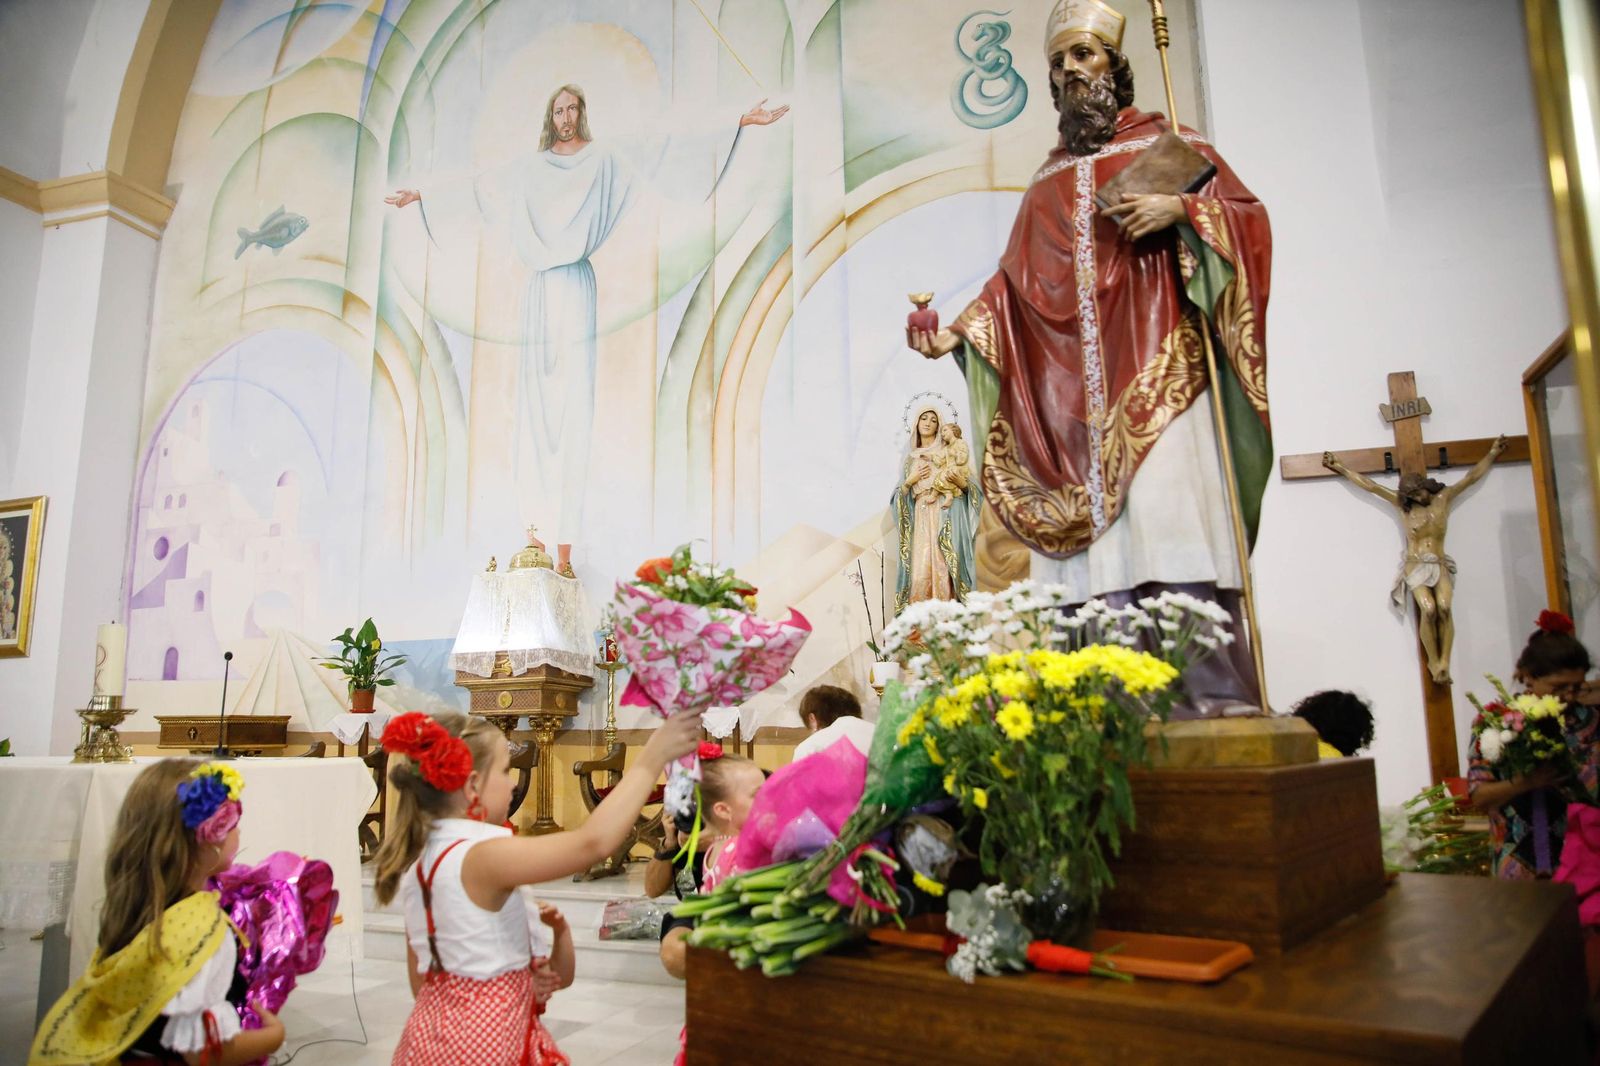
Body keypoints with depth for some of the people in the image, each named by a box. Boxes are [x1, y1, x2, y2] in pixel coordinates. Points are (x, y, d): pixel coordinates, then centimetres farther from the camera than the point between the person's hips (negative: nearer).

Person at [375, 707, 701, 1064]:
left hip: (437, 1032, 9)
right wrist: (651, 760, -27)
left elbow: (420, 975, 10)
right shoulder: (483, 856, -24)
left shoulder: (417, 856, 3)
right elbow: (593, 842, -32)